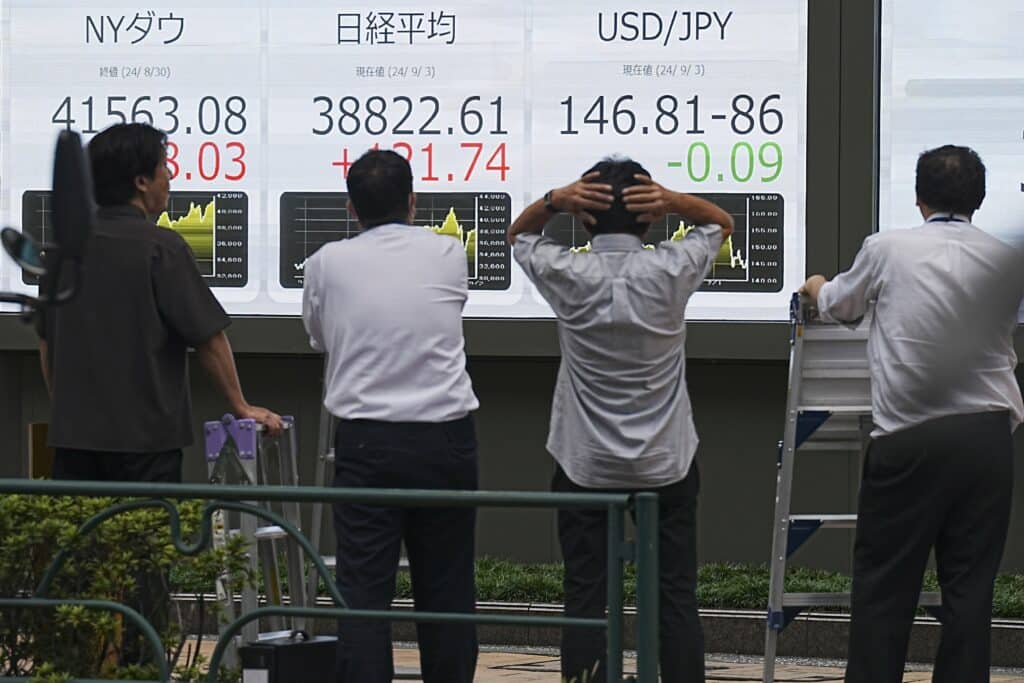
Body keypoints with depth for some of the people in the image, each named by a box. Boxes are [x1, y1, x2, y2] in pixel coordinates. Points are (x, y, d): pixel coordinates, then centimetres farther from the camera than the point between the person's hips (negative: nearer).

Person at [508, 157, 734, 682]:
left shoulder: (567, 275, -9)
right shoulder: (671, 271, -8)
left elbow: (518, 235, 13)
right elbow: (721, 223, 11)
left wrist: (553, 201, -8)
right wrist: (672, 201, -8)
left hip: (585, 465, 0)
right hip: (665, 463, 0)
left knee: (584, 598, 2)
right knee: (676, 597, 4)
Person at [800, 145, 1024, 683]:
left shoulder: (887, 250, -1)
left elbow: (839, 306, 18)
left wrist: (817, 289, 41)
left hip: (909, 439, -2)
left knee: (883, 582, 5)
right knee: (970, 584, 5)